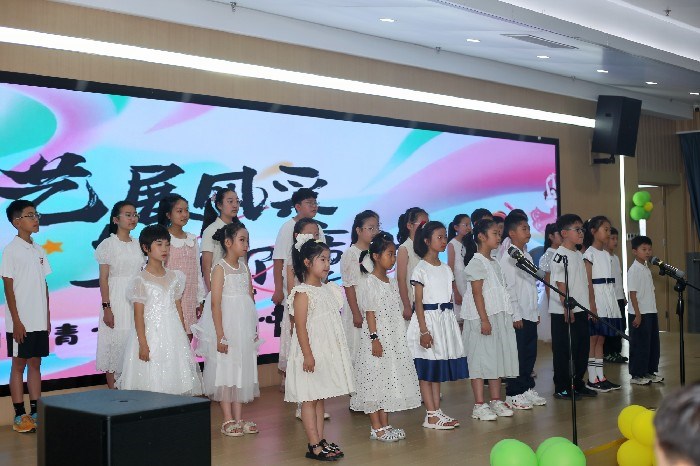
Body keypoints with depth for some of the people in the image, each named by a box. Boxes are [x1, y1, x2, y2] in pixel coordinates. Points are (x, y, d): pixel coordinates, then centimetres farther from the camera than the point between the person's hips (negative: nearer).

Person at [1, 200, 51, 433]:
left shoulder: (39, 250, 11)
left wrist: (48, 317, 10)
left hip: (39, 321, 6)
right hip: (21, 322, -6)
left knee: (35, 363, 10)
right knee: (19, 364, 2)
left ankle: (35, 412, 16)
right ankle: (20, 416, 8)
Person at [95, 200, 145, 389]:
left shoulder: (137, 245, 11)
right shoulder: (108, 244, -4)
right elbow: (103, 279, -7)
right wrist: (106, 307, -13)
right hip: (116, 300, -5)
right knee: (115, 345, -1)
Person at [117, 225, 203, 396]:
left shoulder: (174, 277, 9)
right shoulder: (141, 280, -7)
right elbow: (138, 314, -9)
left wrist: (184, 336, 12)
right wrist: (143, 344, -13)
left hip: (173, 335, 5)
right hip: (151, 334, -5)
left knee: (173, 378, 5)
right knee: (151, 382, -3)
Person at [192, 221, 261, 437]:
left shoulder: (244, 268, 10)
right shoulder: (220, 268, -10)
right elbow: (215, 304, -13)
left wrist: (254, 329, 12)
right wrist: (220, 335, -17)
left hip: (245, 327, 7)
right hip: (227, 326, -7)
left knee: (242, 370, 10)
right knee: (225, 371, 0)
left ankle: (239, 418, 19)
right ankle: (228, 420, 9)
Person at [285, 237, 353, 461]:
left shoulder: (328, 290, 12)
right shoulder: (303, 293, -13)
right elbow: (300, 327, -17)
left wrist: (338, 351, 19)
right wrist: (307, 355, -22)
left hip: (328, 352, 8)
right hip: (311, 352, -8)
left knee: (320, 398, 13)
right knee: (309, 399, -1)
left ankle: (320, 440, 19)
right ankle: (314, 445, 2)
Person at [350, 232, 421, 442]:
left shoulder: (392, 282, 12)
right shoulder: (368, 283, -10)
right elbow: (369, 313, -13)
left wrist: (401, 337, 15)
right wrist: (374, 338, -18)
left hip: (395, 338, 8)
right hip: (377, 337, -8)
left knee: (389, 381, 11)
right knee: (375, 381, -2)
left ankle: (385, 425, 19)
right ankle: (376, 428, 4)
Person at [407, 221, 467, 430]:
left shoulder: (446, 269, 12)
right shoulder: (421, 269, -8)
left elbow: (449, 297, 14)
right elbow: (418, 302, -12)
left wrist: (453, 323, 9)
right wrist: (424, 331, -18)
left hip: (446, 319, 7)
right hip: (428, 318, -7)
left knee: (438, 369, 12)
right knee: (426, 369, -1)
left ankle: (436, 411, 18)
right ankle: (431, 416, 2)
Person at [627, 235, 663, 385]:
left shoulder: (646, 268, 13)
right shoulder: (634, 270, -12)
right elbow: (632, 294, -16)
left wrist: (654, 311, 13)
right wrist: (637, 314, -19)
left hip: (651, 312, 9)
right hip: (640, 314, -9)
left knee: (653, 343, 13)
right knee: (639, 345, -2)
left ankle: (650, 371, 23)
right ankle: (636, 375, 6)